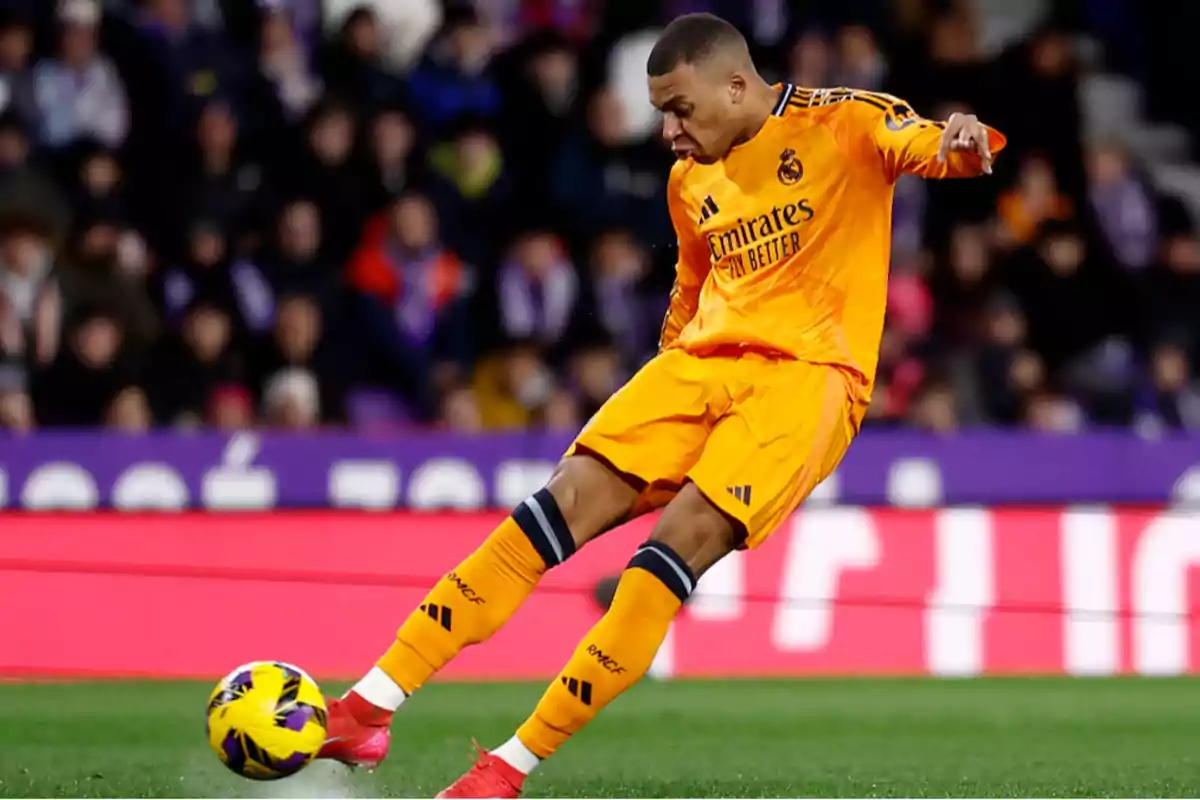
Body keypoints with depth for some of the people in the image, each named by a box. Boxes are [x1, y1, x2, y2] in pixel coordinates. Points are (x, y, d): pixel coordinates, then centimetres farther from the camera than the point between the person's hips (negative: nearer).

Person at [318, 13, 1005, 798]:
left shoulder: (842, 122, -3)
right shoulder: (691, 181, 16)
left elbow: (929, 146, -20)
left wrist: (960, 141, -43)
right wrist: (665, 384, 31)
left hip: (806, 372, -6)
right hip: (703, 360, 6)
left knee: (685, 538, -24)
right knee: (568, 502, -13)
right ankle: (369, 706, -16)